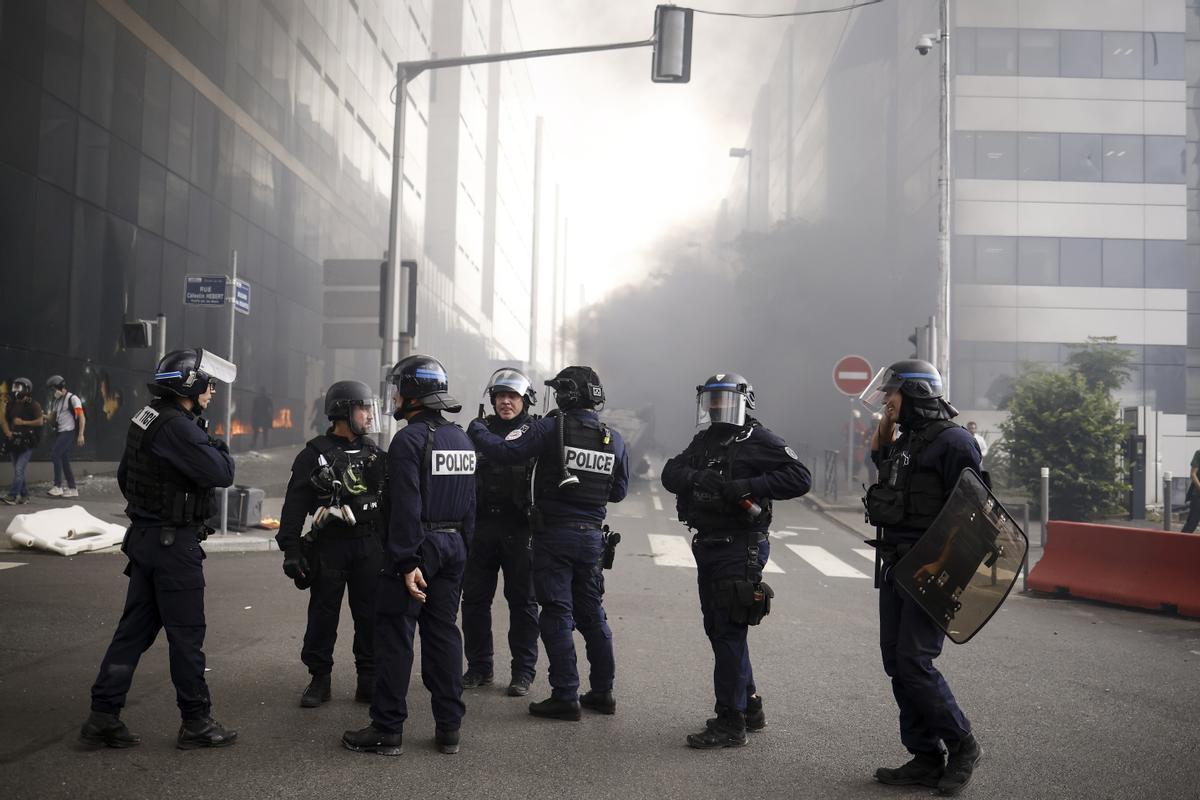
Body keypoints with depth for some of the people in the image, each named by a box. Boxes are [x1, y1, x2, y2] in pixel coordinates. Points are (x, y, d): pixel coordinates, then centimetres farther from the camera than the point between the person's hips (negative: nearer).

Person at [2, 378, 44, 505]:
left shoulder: (33, 405, -7)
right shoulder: (11, 404, 10)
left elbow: (40, 421, -12)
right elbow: (5, 419, 15)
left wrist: (23, 422, -14)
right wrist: (7, 431, -3)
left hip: (27, 442, -7)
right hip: (14, 441, 7)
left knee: (19, 469, -14)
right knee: (17, 470, 10)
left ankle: (13, 495, -16)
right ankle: (24, 495, 19)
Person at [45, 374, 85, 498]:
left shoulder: (72, 398, -6)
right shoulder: (55, 401, 19)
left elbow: (82, 417, -12)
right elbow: (52, 420, 21)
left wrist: (81, 435, -19)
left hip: (69, 432, -8)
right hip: (60, 432, 8)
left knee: (55, 455, -18)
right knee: (64, 461, 7)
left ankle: (58, 486, -17)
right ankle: (72, 489, 11)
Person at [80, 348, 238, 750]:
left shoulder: (147, 419, 11)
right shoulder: (178, 428, -20)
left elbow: (124, 475, 22)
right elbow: (221, 473, -24)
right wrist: (217, 445, -5)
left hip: (145, 536, 10)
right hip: (175, 543, -9)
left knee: (135, 627, 13)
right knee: (186, 634, 1)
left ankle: (103, 716, 16)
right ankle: (196, 723, 11)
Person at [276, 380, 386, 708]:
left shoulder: (374, 453, 12)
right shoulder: (314, 455, -1)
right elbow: (294, 505, -5)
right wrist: (290, 548, -11)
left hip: (370, 545, 3)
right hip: (329, 545, -3)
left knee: (370, 615, 5)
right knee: (323, 614, 4)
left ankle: (369, 679, 15)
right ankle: (319, 680, 15)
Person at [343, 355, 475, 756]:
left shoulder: (408, 440, -13)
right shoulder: (463, 439, 12)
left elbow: (406, 507, -20)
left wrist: (408, 562, -21)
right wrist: (460, 550, 16)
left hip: (417, 547, -7)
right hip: (453, 547, 8)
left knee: (395, 636, 0)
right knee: (444, 633, 12)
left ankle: (388, 730, 5)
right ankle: (449, 727, 15)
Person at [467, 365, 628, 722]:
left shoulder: (552, 428, -12)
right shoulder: (614, 439, 3)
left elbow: (505, 452, -14)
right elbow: (618, 491, 11)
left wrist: (476, 430, 2)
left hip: (555, 535, -5)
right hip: (592, 536, 5)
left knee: (557, 615, 1)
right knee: (591, 612, 16)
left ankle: (566, 696, 3)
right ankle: (603, 692, 22)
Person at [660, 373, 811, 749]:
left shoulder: (758, 441, -8)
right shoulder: (704, 441, 15)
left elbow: (800, 477, -18)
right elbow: (671, 473, 3)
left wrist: (747, 486, -25)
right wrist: (696, 477, -18)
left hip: (739, 549, -8)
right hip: (707, 546, 9)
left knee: (729, 633, -6)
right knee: (717, 629, 15)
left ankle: (730, 723, 1)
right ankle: (750, 707, 29)